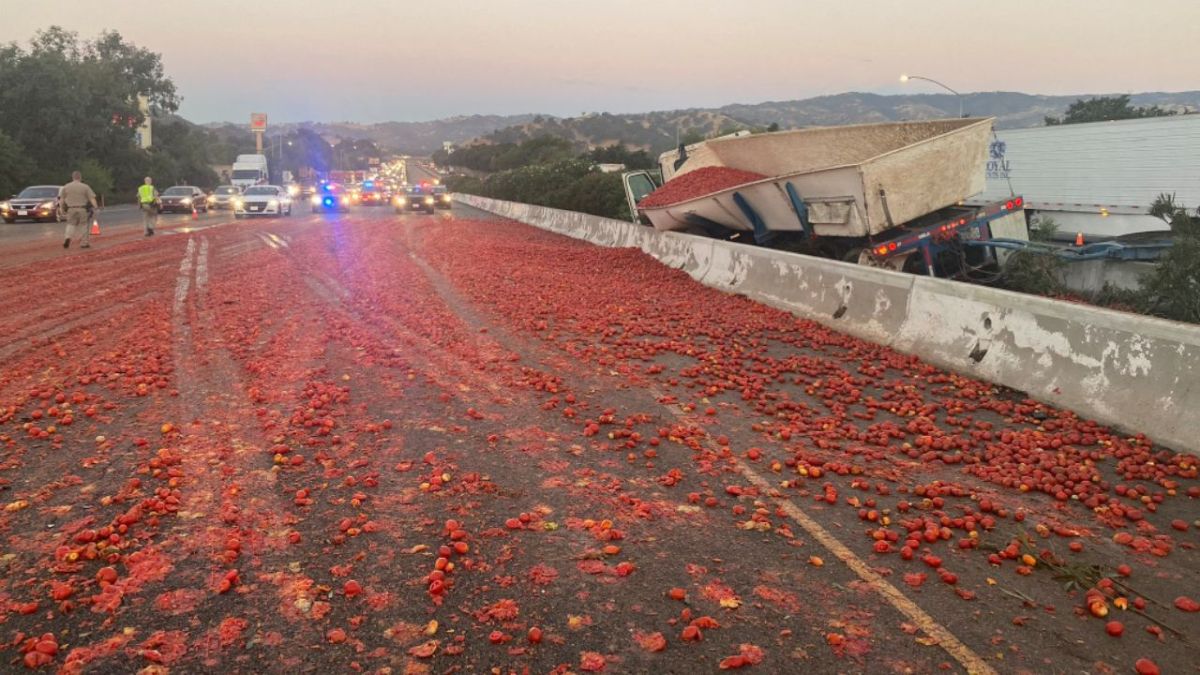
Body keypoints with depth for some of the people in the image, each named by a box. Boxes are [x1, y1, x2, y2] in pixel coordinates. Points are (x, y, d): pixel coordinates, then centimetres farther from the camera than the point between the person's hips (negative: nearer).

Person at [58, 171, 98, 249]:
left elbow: (61, 199, 6)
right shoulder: (85, 187, -3)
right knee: (83, 225, 6)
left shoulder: (66, 187, 3)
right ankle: (83, 243, 7)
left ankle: (68, 238, -10)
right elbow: (92, 198, -9)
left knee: (71, 224, 14)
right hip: (82, 209, -2)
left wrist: (61, 208, 15)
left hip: (71, 209, 2)